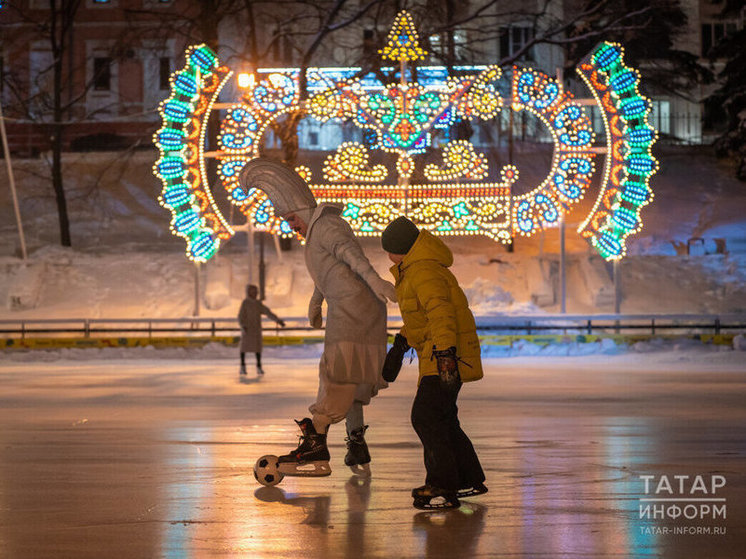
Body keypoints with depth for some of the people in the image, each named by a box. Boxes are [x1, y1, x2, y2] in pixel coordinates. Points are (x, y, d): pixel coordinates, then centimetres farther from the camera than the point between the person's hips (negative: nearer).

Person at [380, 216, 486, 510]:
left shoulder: (425, 273, -18)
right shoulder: (412, 271, 17)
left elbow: (441, 313, -32)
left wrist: (445, 352, -42)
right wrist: (401, 343, 36)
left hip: (446, 354, -11)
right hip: (436, 354, 11)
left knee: (426, 416, -17)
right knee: (442, 418, 18)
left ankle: (443, 488, -20)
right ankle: (470, 480, 29)